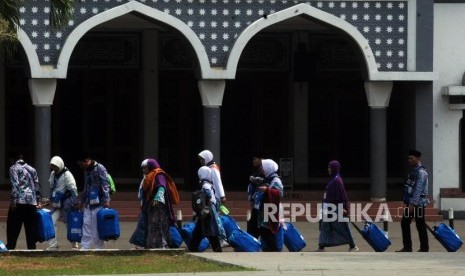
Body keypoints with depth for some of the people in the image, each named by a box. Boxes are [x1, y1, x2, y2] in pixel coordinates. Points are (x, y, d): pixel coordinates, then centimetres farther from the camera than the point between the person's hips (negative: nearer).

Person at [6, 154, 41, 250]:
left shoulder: (13, 168, 1)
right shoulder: (32, 169, 18)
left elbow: (15, 185, -12)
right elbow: (37, 186, 17)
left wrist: (13, 200, -15)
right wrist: (38, 201, 20)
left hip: (19, 202, -5)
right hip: (32, 202, 5)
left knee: (13, 227, -2)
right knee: (31, 228, 7)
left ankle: (10, 247, -8)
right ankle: (32, 248, 4)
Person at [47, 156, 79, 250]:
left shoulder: (67, 175, -12)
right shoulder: (53, 174, 10)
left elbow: (73, 189, -13)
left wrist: (74, 203, -16)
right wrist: (51, 200, 20)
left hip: (65, 204, -7)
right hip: (56, 204, 7)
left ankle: (74, 245, 11)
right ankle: (53, 245, 0)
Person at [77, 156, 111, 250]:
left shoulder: (100, 168, -8)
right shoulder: (86, 171, 17)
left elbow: (105, 184, -13)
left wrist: (106, 200, -20)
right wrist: (81, 200, 26)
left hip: (99, 203, -8)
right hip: (89, 203, 8)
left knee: (97, 227, -5)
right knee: (86, 224, 2)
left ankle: (99, 247, 1)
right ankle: (84, 247, 1)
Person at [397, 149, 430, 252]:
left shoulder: (421, 172, -15)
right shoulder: (413, 171, 13)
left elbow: (418, 189, -21)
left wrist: (413, 204, -24)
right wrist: (408, 203, 18)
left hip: (418, 203, -9)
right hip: (411, 202, 9)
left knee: (420, 225, -2)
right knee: (404, 223, 7)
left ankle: (424, 248, 5)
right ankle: (407, 247, 12)